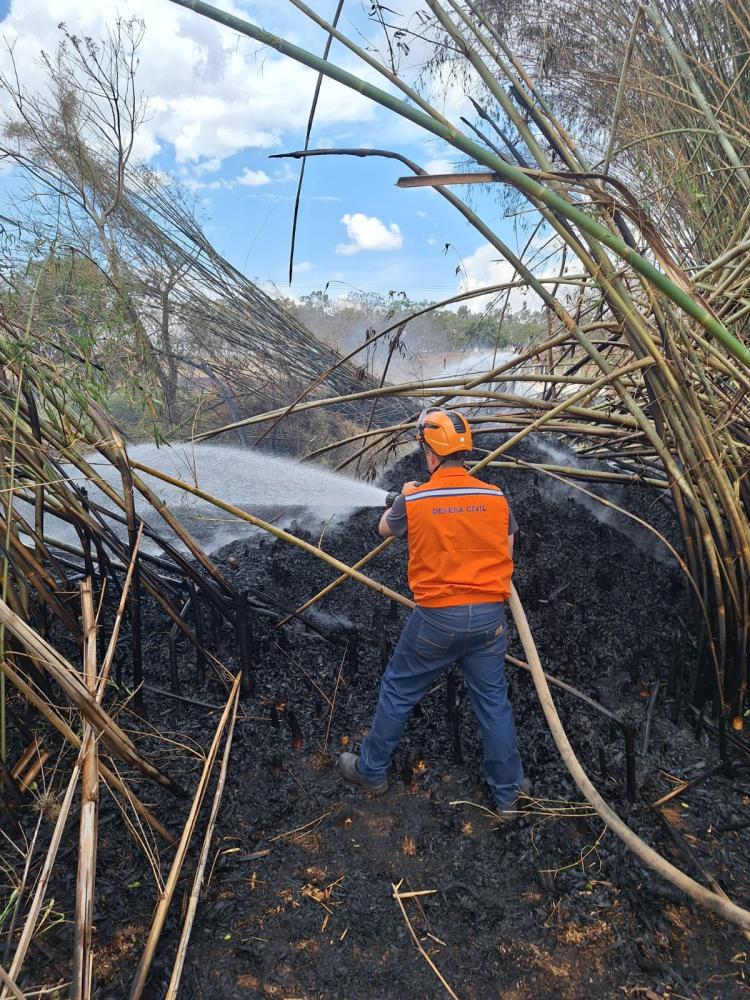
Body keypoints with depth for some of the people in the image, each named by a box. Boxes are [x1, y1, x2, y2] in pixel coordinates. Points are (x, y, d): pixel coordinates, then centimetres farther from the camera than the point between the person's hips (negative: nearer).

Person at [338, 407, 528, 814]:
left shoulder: (413, 500, -12)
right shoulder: (496, 498, -6)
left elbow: (384, 528, 10)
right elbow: (506, 555, 6)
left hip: (436, 617, -2)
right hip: (489, 616, 3)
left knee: (398, 692, 16)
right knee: (493, 700, 16)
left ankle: (371, 770, 32)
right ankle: (508, 789, 30)